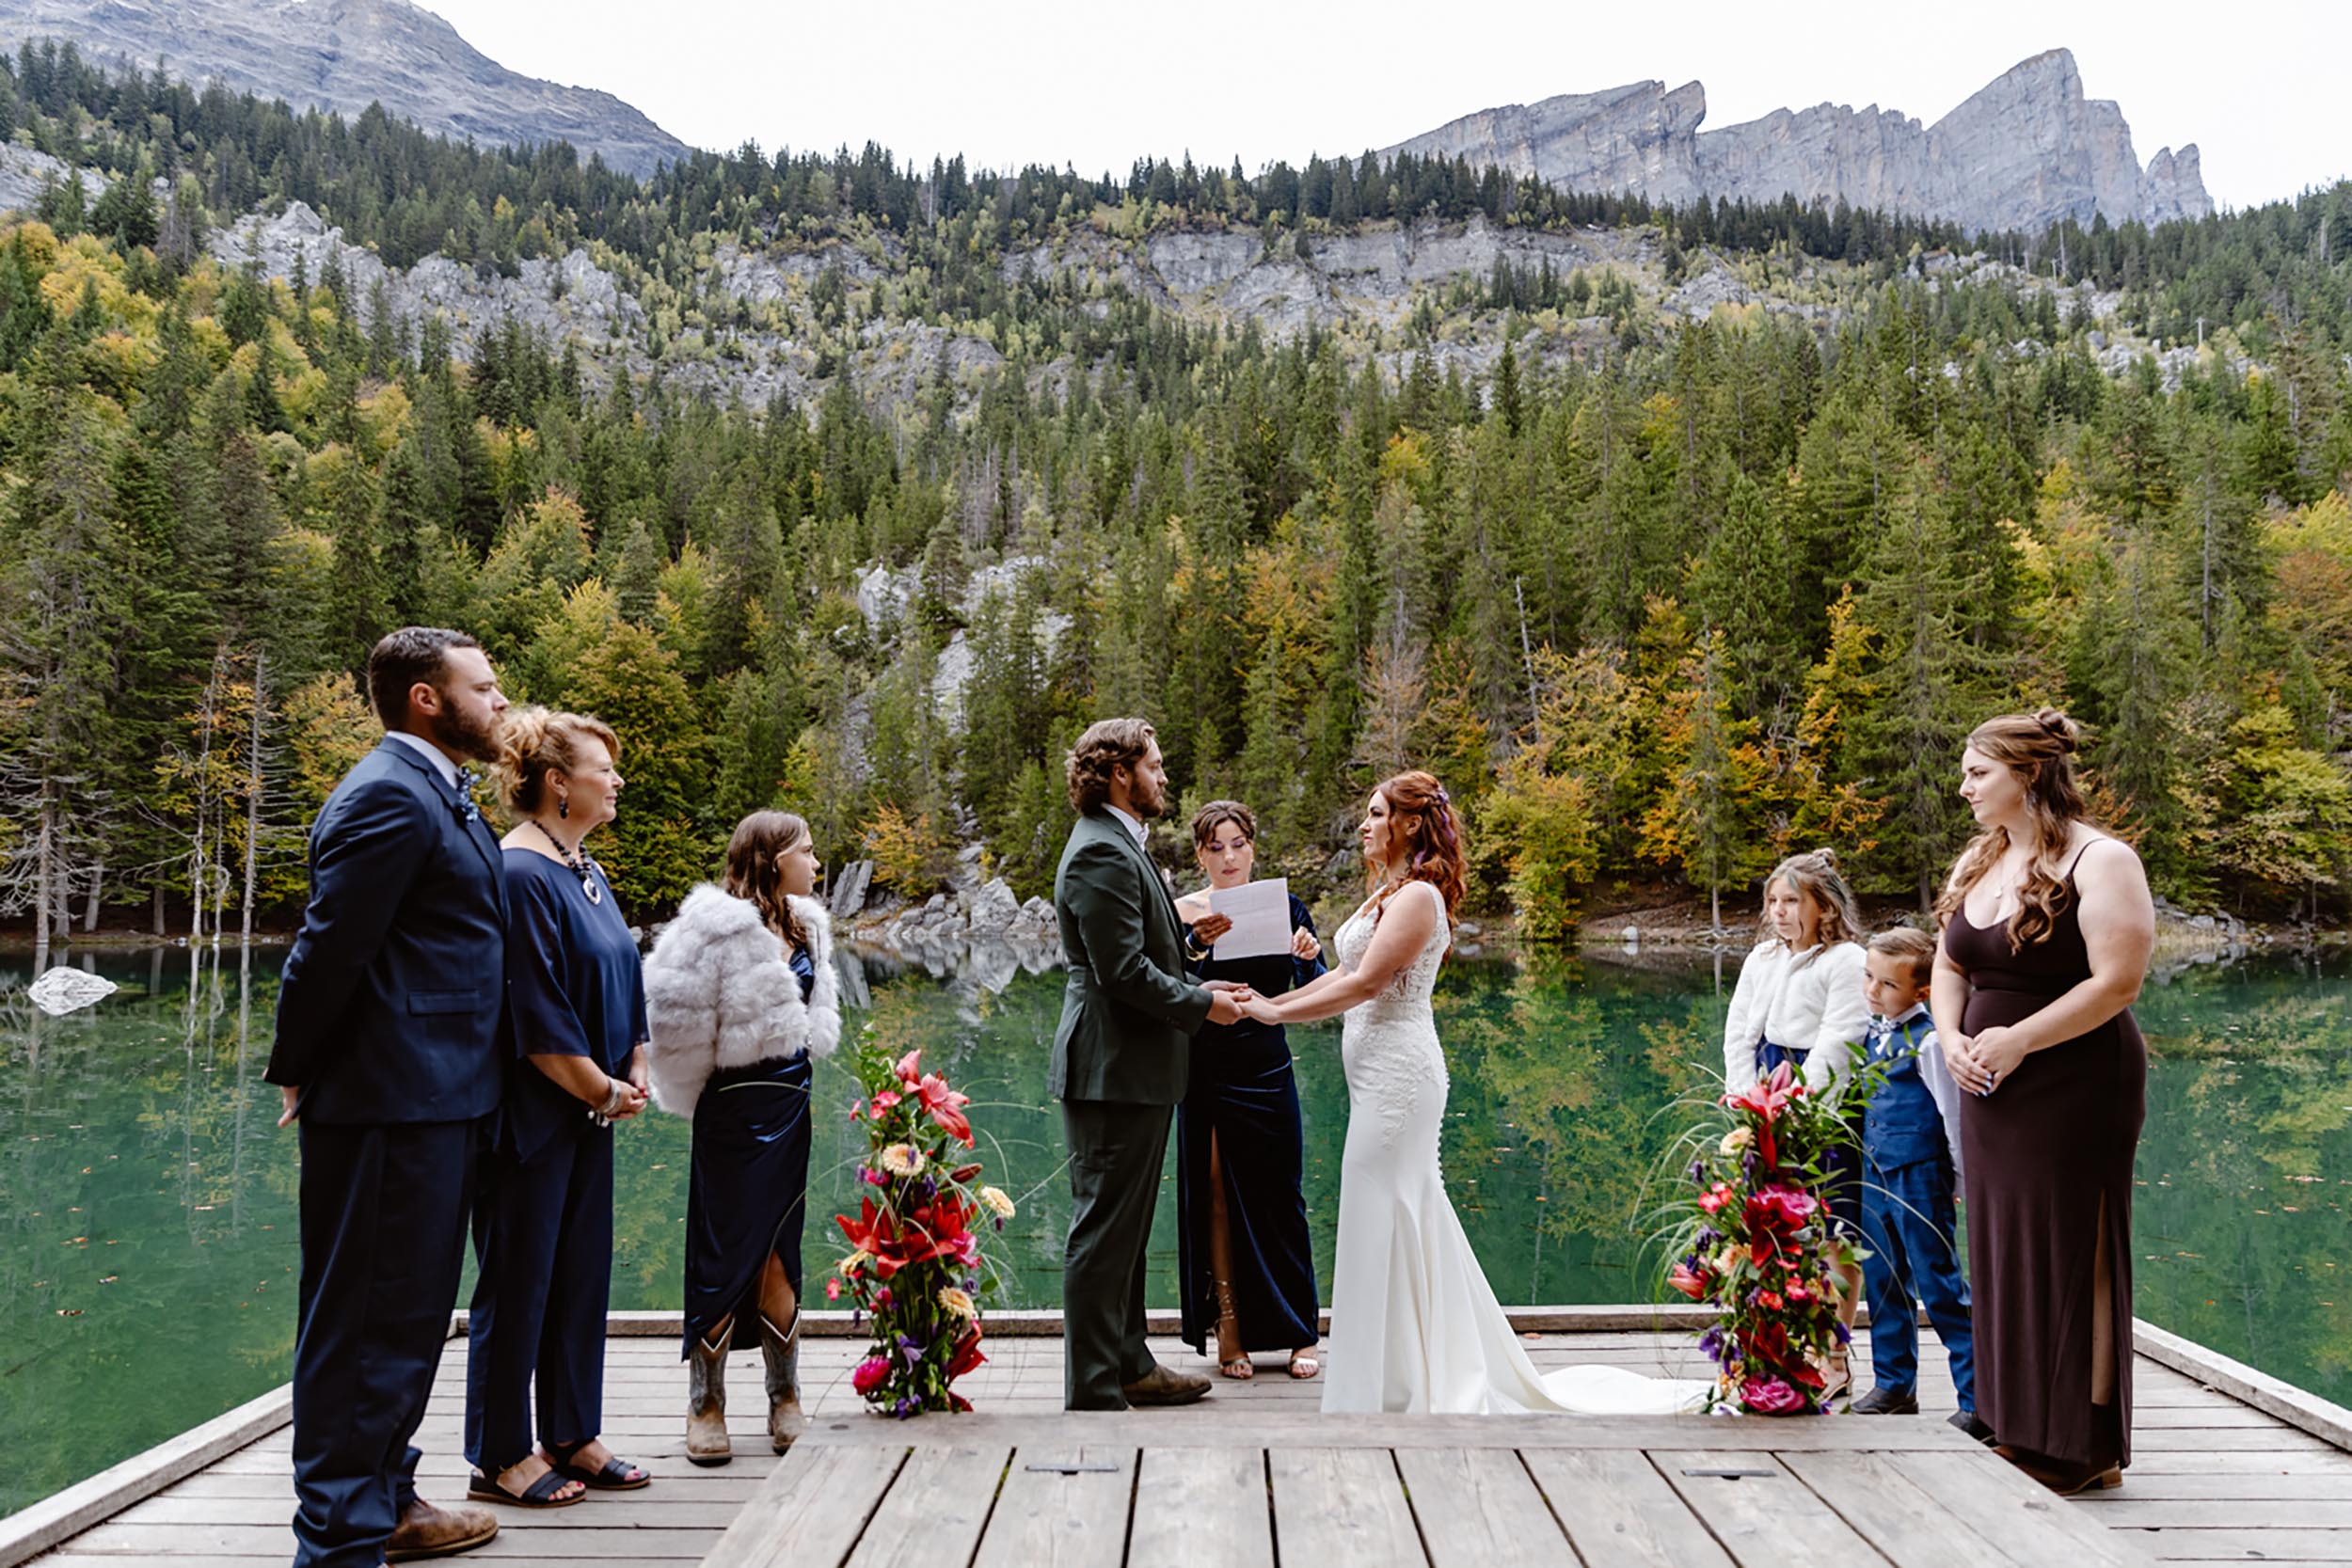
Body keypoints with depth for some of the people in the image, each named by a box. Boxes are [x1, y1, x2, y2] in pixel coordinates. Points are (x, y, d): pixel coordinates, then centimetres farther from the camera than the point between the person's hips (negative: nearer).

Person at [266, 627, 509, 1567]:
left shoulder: (438, 794, 17)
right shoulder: (391, 795, -16)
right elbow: (330, 947, -18)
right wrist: (296, 1073, -7)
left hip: (436, 1102, 10)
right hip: (390, 1107, -10)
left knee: (410, 1313, 19)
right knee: (366, 1321, -1)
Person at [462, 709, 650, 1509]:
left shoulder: (586, 870, 11)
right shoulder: (520, 874, -17)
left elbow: (622, 977, 16)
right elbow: (535, 1013, -20)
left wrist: (635, 1071, 5)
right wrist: (604, 1089, -12)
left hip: (591, 1111, 9)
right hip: (532, 1113, -9)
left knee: (582, 1271, 14)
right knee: (518, 1279, 3)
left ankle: (571, 1437, 27)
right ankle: (500, 1458, 17)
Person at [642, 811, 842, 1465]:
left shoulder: (805, 926, 11)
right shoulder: (721, 926, -13)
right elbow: (675, 1009, -14)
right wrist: (702, 1088, -3)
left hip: (791, 1104, 7)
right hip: (737, 1109, -7)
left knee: (779, 1257, 10)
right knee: (726, 1256, 1)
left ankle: (786, 1403, 18)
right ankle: (705, 1409, 12)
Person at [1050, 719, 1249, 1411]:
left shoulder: (1119, 847, 16)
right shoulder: (1102, 853, -18)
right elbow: (1123, 970, -23)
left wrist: (1193, 989, 10)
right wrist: (1202, 1004, -12)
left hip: (1134, 1070, 11)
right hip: (1114, 1071, -11)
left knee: (1125, 1227, 18)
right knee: (1104, 1232, -3)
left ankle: (1128, 1364, 30)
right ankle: (1093, 1392, 5)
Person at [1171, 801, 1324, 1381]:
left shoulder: (1283, 908, 4)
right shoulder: (1181, 914, -2)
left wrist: (1308, 956, -23)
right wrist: (1195, 947, -30)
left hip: (1268, 1072, 1)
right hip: (1205, 1076, -1)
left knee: (1279, 1197, 6)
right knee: (1216, 1200, 4)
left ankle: (1299, 1333, 18)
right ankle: (1229, 1334, 14)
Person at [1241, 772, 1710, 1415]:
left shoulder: (1417, 896, -14)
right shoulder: (1390, 892, 16)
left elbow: (1364, 983, -20)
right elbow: (1341, 974, 15)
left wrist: (1275, 1013, -14)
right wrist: (1269, 1001, 7)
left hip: (1398, 1073, -10)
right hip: (1382, 1072, 10)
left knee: (1382, 1220, -3)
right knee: (1410, 1218, 15)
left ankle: (1389, 1385, 7)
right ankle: (1437, 1369, 25)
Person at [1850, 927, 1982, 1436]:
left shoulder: (1928, 1040, -15)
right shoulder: (1872, 1035, 8)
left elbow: (1953, 1112, -11)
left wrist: (1966, 1179, -7)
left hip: (1919, 1178, -8)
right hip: (1876, 1174, 8)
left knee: (1939, 1285, -4)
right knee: (1882, 1282, 15)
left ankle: (1979, 1398, 4)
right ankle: (1894, 1385, 28)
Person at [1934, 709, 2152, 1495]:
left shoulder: (2098, 862, -12)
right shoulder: (1978, 861, 11)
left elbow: (2118, 982, -19)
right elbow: (1949, 966, 16)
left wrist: (2017, 1040, -19)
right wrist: (1952, 1038, -2)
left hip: (2074, 1093, -7)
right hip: (1990, 1094, 8)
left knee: (2067, 1259, 0)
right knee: (2001, 1257, 11)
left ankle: (2084, 1449, 14)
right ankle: (2022, 1435, 24)